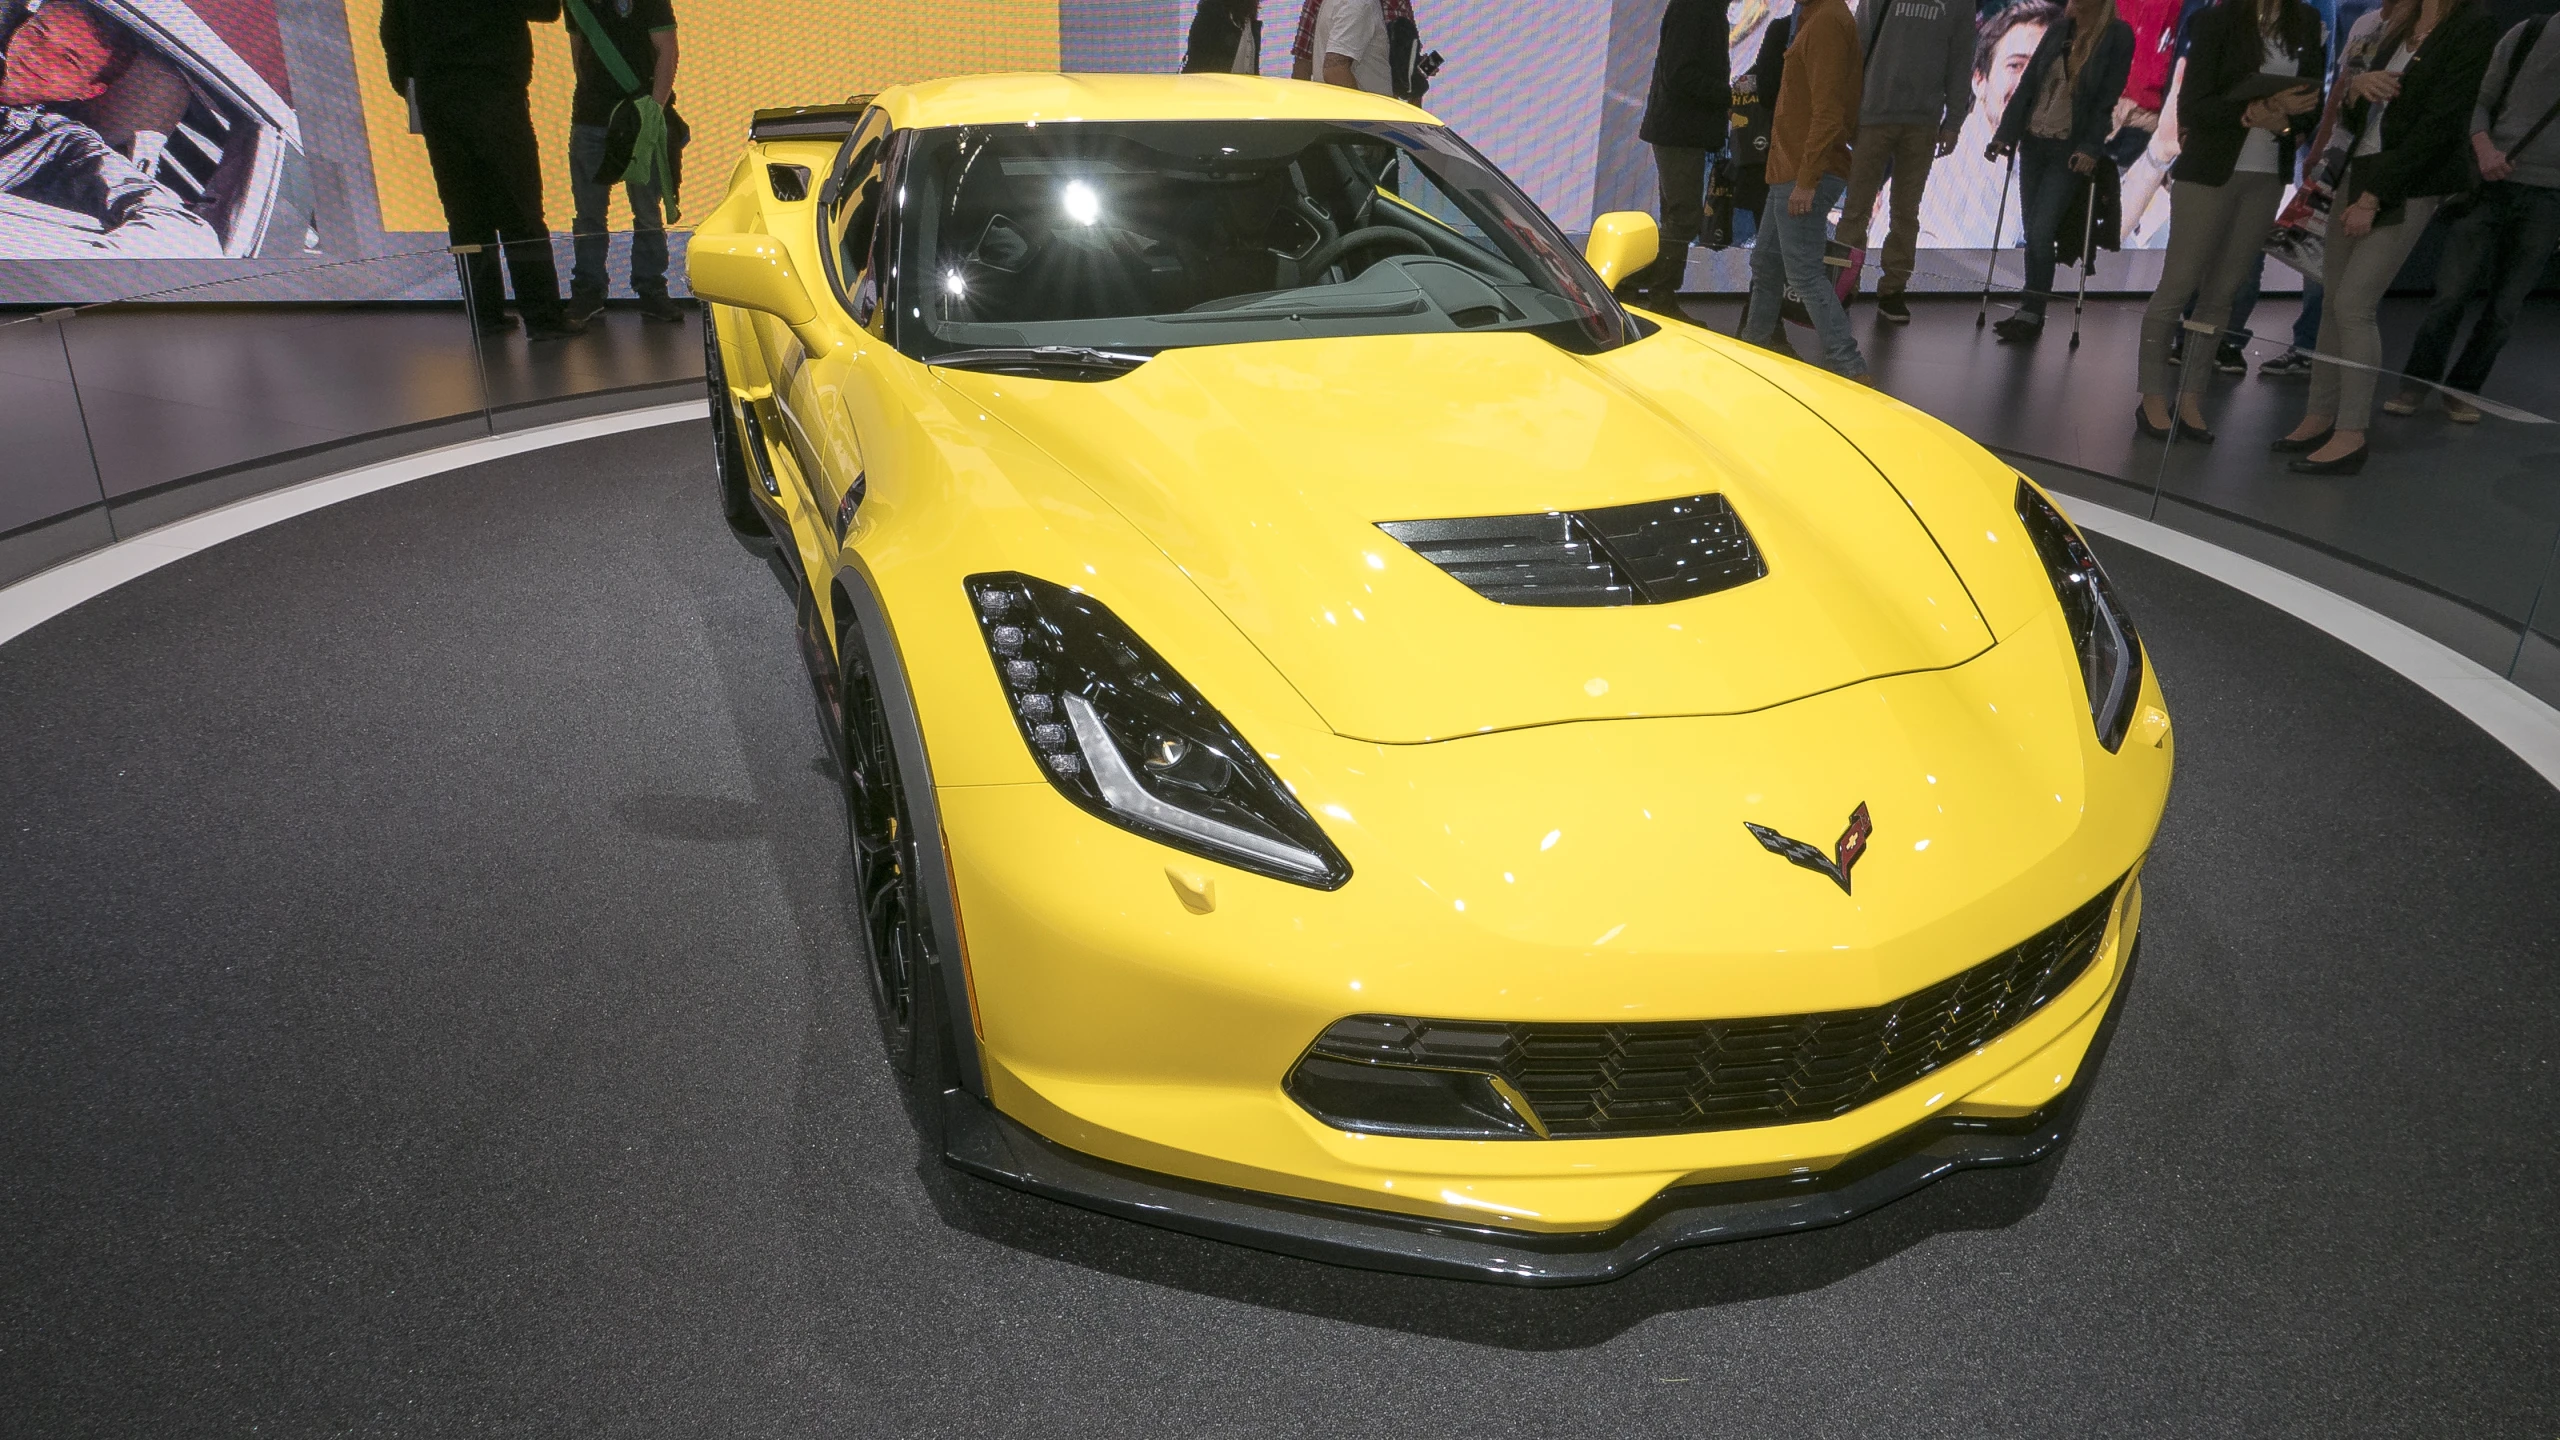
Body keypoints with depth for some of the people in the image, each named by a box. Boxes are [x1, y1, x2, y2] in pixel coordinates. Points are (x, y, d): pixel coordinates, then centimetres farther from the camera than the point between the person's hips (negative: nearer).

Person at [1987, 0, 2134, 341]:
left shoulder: (2117, 35, -3)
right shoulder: (2060, 28, 10)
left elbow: (2107, 98, -8)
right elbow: (2028, 82, 8)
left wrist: (2090, 148, -16)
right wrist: (2005, 132, 1)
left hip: (2068, 151, -4)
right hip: (2033, 143, 5)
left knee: (2040, 233, -13)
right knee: (2033, 233, 5)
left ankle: (2031, 314, -7)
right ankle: (2030, 310, 12)